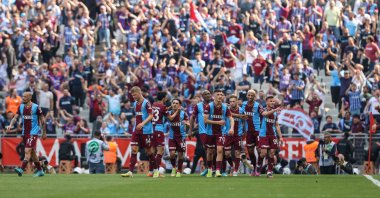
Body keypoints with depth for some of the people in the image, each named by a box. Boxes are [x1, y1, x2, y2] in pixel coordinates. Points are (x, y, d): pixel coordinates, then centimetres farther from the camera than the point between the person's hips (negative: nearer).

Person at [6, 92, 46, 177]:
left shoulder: (36, 107, -8)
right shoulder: (21, 107, 7)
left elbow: (42, 120, -1)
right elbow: (15, 117, 5)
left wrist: (44, 133, 2)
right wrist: (10, 125, -14)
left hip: (33, 132, -6)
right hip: (25, 132, 6)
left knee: (27, 151, -17)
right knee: (32, 152, 12)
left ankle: (21, 169, -27)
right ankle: (40, 171, 22)